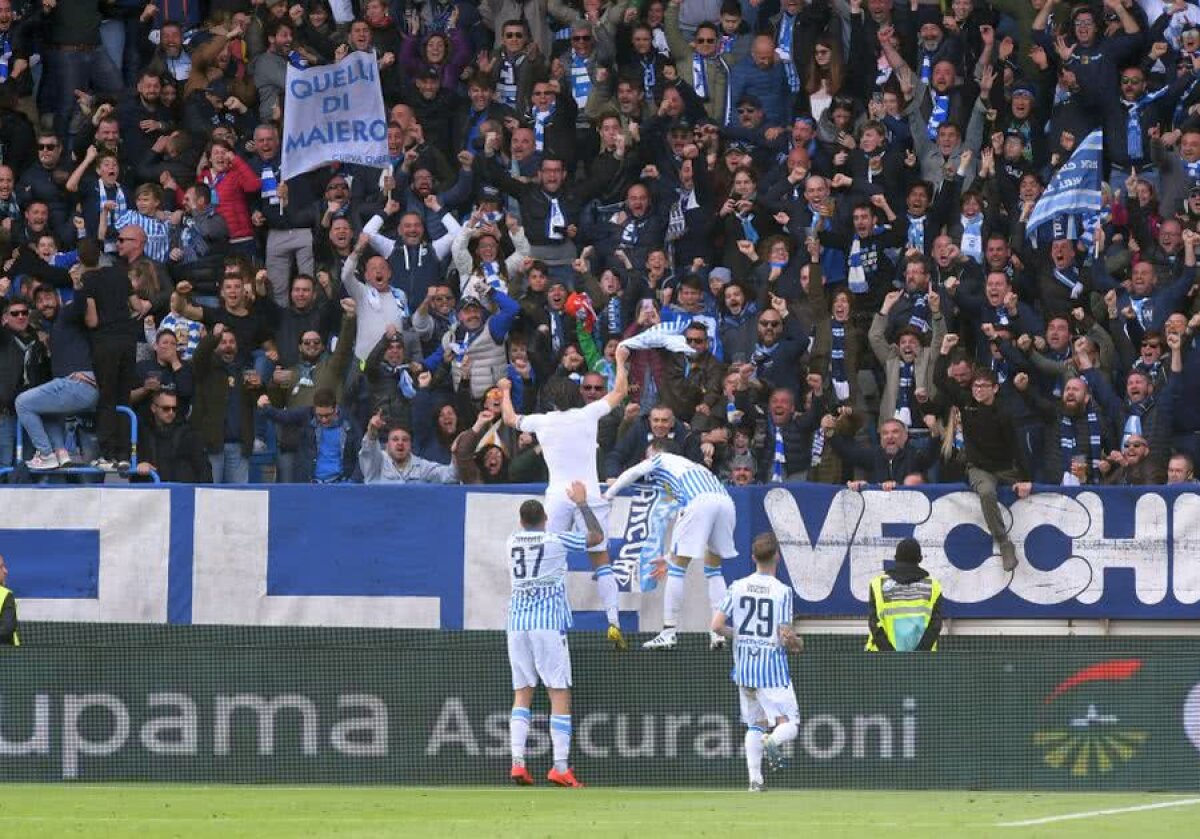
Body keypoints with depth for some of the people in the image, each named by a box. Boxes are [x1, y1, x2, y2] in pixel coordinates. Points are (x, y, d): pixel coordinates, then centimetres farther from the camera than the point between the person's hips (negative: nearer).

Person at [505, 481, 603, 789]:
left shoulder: (511, 543, 10)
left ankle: (518, 761, -5)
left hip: (517, 625, 4)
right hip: (549, 624, -4)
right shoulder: (556, 541, -3)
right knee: (560, 694, -3)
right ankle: (560, 767, -11)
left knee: (522, 693, 8)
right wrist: (582, 504, 16)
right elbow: (597, 536, 6)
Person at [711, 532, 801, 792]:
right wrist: (798, 644, 10)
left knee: (755, 724, 17)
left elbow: (717, 626, -3)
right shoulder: (782, 591, -10)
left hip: (743, 665, 4)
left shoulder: (737, 587, 1)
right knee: (789, 725, 0)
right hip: (772, 666, -4)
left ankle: (755, 779, 9)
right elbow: (786, 636, -13)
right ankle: (773, 741, -33)